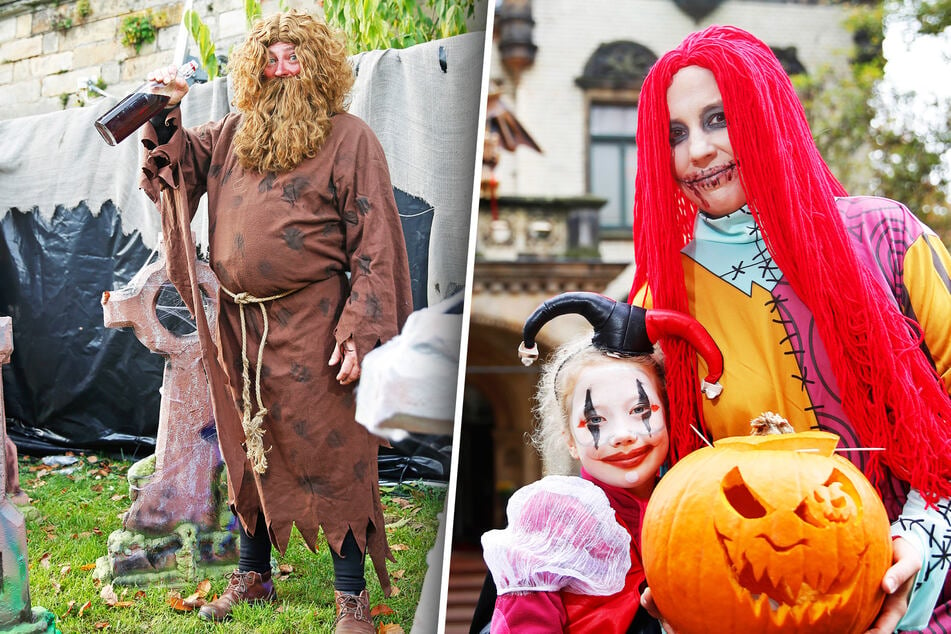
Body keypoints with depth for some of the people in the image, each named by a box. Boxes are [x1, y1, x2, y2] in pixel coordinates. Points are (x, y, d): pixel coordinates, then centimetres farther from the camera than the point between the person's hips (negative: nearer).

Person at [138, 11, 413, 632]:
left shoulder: (350, 139, -5)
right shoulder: (232, 136, 12)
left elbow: (375, 243, -10)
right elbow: (177, 164, 25)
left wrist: (362, 331, -17)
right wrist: (166, 114, 5)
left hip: (311, 329, -6)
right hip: (240, 326, 6)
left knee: (332, 455, 0)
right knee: (250, 452, 16)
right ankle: (254, 575, 33)